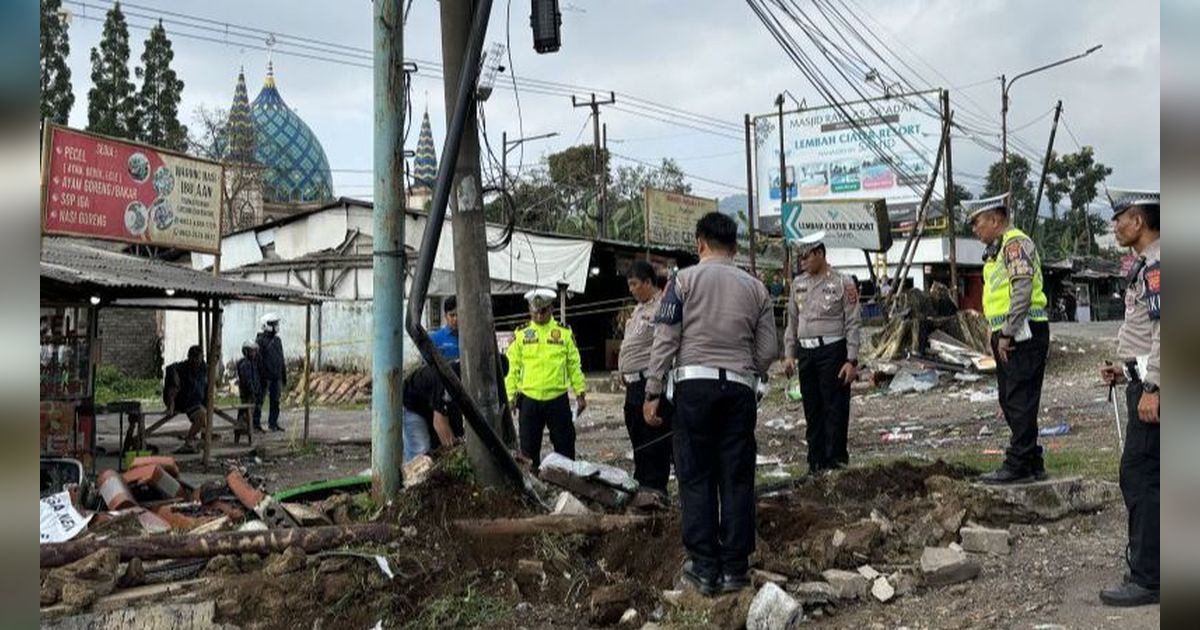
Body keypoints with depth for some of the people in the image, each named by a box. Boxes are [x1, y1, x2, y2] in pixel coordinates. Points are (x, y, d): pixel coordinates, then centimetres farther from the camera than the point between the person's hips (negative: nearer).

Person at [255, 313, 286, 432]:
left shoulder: (277, 340, 13)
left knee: (275, 401, 9)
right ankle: (256, 423, 4)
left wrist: (284, 376, 18)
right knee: (259, 400, -1)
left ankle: (273, 423, 18)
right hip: (265, 377, -7)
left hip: (276, 377, 7)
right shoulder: (260, 340, -9)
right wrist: (260, 377, -17)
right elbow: (258, 360, -13)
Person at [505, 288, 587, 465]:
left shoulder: (564, 333, 4)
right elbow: (512, 367, 4)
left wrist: (580, 392, 2)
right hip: (529, 400, 0)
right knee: (529, 446, 8)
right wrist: (511, 395, -1)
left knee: (565, 445, 5)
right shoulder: (521, 334, 4)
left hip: (558, 399, 0)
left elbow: (574, 365, 6)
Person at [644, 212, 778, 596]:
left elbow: (665, 340, -4)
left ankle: (704, 567, 7)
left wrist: (653, 393, -1)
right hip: (740, 389, 2)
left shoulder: (685, 280, 2)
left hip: (694, 385, -2)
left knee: (697, 477, 5)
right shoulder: (755, 287, 11)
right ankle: (735, 567, 12)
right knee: (737, 478, 7)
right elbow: (768, 350, 9)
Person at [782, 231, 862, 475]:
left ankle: (836, 459, 7)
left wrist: (852, 360, -11)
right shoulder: (798, 284, 12)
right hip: (806, 352, 5)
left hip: (832, 351, -5)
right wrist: (789, 354, 11)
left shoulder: (842, 282, -4)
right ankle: (816, 461, 17)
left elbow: (853, 324, -5)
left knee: (835, 408, -2)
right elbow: (792, 321, 17)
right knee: (812, 409, 9)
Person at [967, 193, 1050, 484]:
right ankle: (1032, 464, 20)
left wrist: (1007, 334, -20)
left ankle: (1018, 466, -4)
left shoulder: (1015, 243, -10)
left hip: (1021, 335, -11)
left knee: (1020, 400, -7)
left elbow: (1022, 290, -20)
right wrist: (999, 335, 18)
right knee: (1010, 401, 13)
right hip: (1007, 337, 11)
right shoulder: (998, 249, 22)